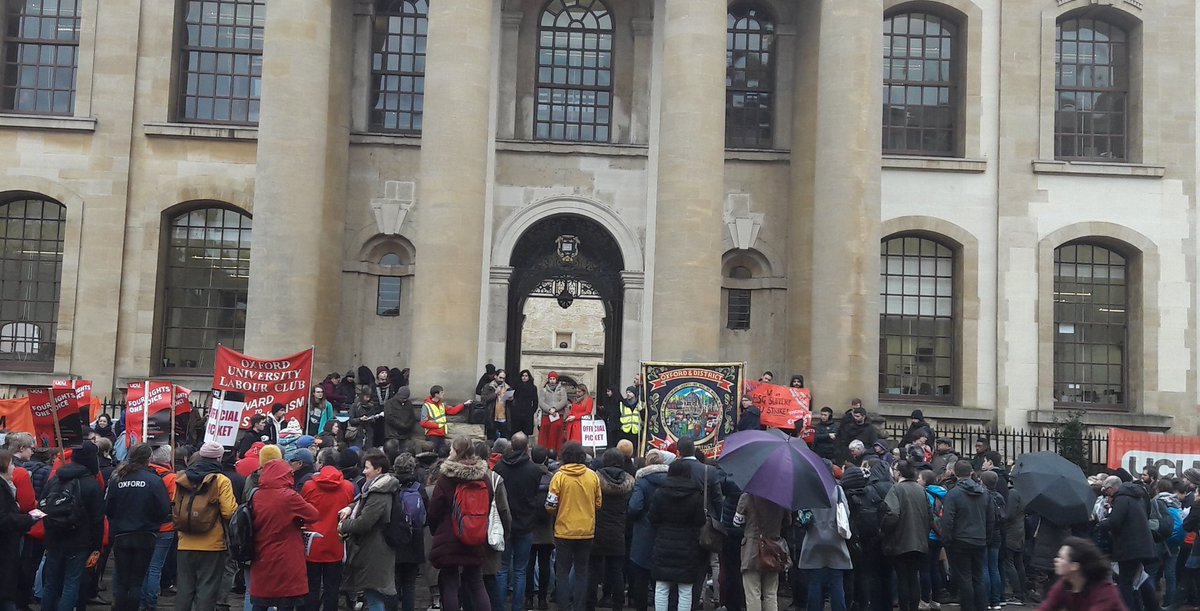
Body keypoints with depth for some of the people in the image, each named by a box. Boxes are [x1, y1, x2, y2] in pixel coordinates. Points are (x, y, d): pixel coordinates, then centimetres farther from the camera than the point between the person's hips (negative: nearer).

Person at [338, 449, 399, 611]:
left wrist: (344, 525, -8)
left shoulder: (379, 495, -21)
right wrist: (350, 508, 6)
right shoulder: (378, 489, 12)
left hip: (373, 556, -10)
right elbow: (363, 504, 27)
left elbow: (364, 523, -25)